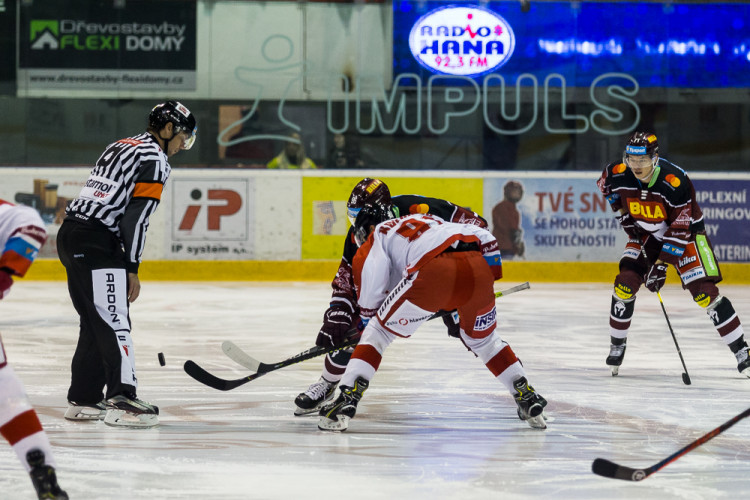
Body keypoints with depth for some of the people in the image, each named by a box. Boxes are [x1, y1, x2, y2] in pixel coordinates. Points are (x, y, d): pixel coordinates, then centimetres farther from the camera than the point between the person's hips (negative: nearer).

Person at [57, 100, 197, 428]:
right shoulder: (154, 160, -7)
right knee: (113, 321, -13)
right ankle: (121, 400, -21)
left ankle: (83, 400, 18)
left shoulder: (121, 147, 22)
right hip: (95, 242, -9)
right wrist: (131, 269, -11)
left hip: (71, 233, 9)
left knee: (96, 322, 15)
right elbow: (135, 217, -14)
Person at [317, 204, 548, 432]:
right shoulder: (431, 221, 42)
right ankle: (527, 397, 27)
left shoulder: (377, 237, 27)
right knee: (483, 339, 31)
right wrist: (490, 277, 28)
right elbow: (486, 239, 29)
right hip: (478, 270, 5)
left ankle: (346, 399, 0)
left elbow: (371, 298, 17)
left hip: (433, 273, -5)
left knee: (379, 330, 12)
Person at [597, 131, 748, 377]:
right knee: (625, 283, -11)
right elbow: (605, 186, 8)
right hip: (646, 234, 4)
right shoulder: (617, 173, -20)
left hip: (686, 232, -4)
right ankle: (617, 346, 8)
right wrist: (622, 212, 4)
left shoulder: (676, 182, -34)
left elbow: (680, 230, -29)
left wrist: (660, 264, -29)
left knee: (704, 292, -15)